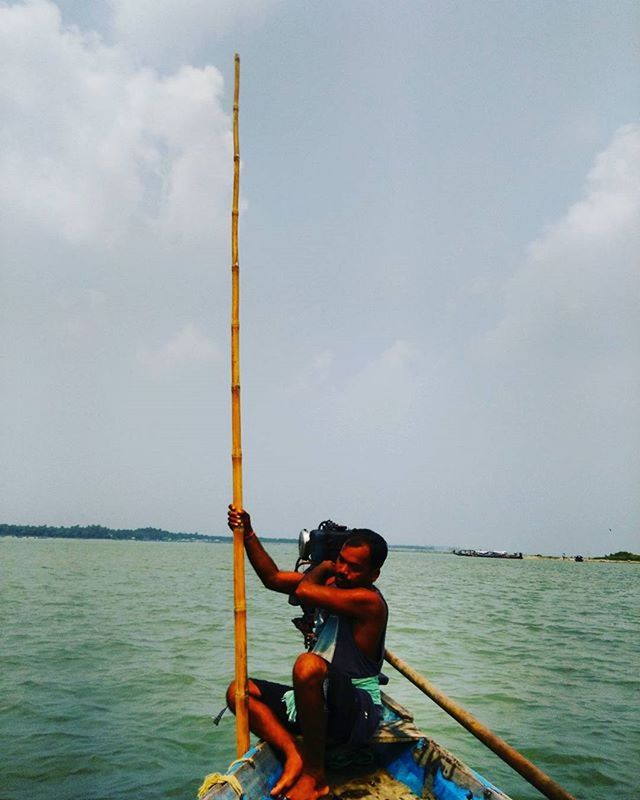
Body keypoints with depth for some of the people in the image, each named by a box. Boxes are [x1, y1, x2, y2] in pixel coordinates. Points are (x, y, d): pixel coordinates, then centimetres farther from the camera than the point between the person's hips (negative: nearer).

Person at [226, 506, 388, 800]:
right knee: (238, 691, 0)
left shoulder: (368, 600, -20)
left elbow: (303, 591, -28)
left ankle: (315, 775, -20)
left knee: (309, 665, -38)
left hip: (359, 714, -9)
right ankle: (294, 753, -18)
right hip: (325, 703, 9)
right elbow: (273, 579, 7)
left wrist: (321, 568, -6)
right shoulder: (332, 581, 6)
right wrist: (248, 535, -4)